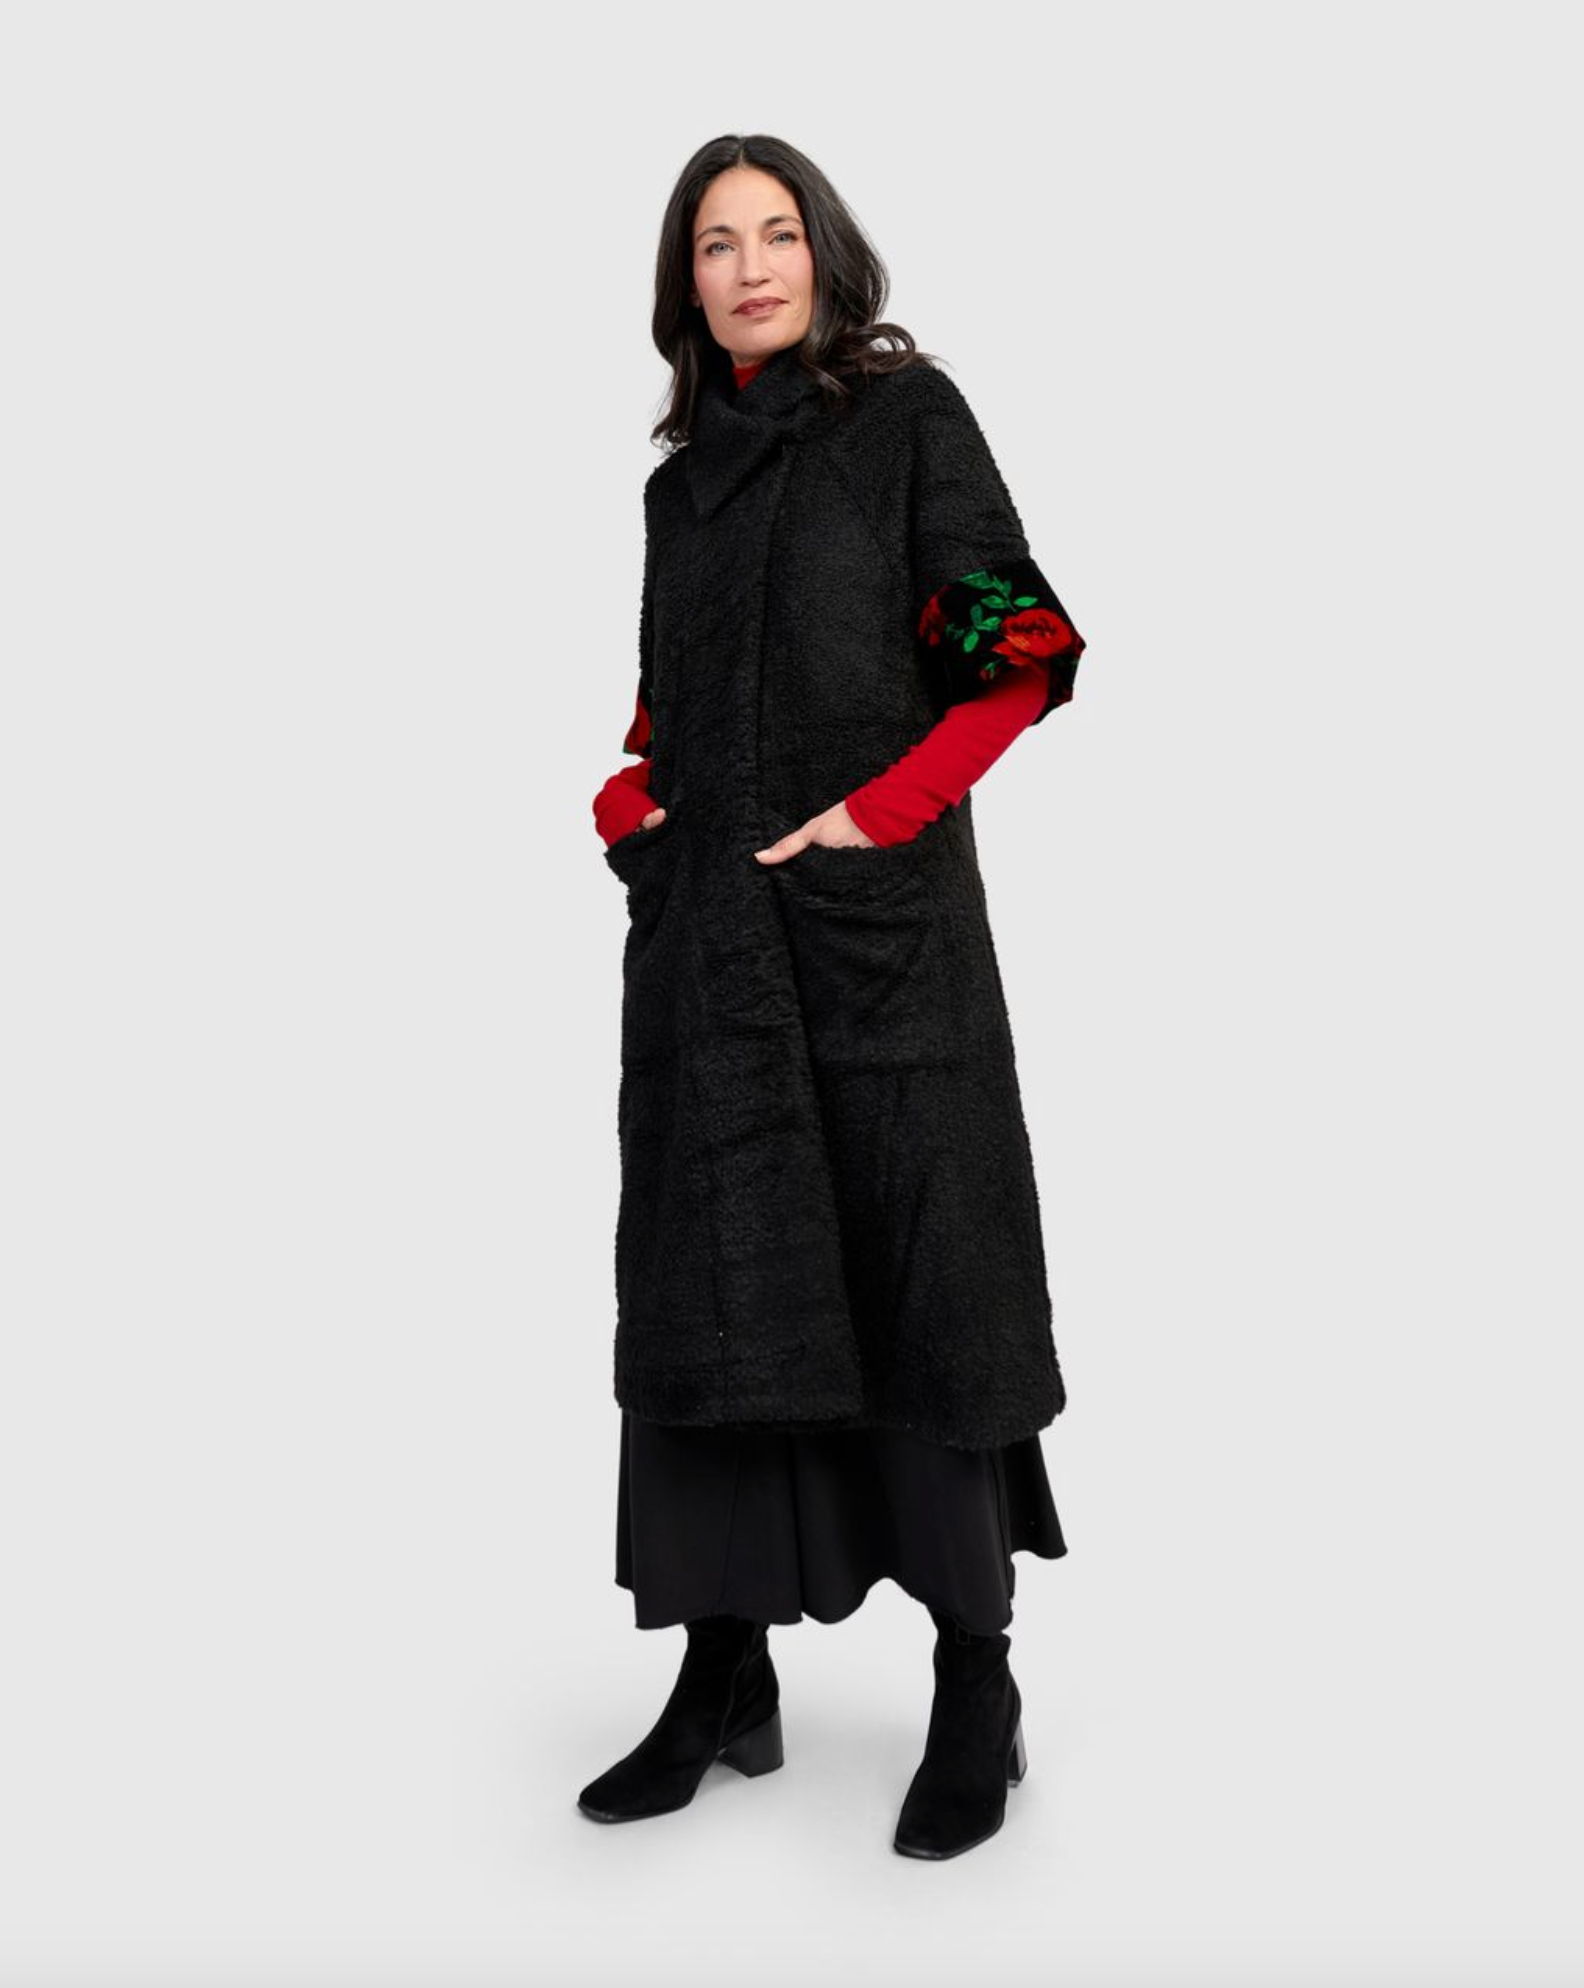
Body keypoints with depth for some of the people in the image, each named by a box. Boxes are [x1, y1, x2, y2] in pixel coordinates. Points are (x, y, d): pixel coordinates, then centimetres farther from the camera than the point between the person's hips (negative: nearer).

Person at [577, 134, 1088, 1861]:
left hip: (878, 916, -5)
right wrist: (626, 803, 3)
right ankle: (726, 1677, 15)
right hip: (705, 927, 5)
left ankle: (978, 1693, 7)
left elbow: (1020, 655, -5)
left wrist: (880, 811, -14)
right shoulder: (681, 473, 18)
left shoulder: (908, 410, 2)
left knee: (911, 1269, -4)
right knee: (713, 1284, 5)